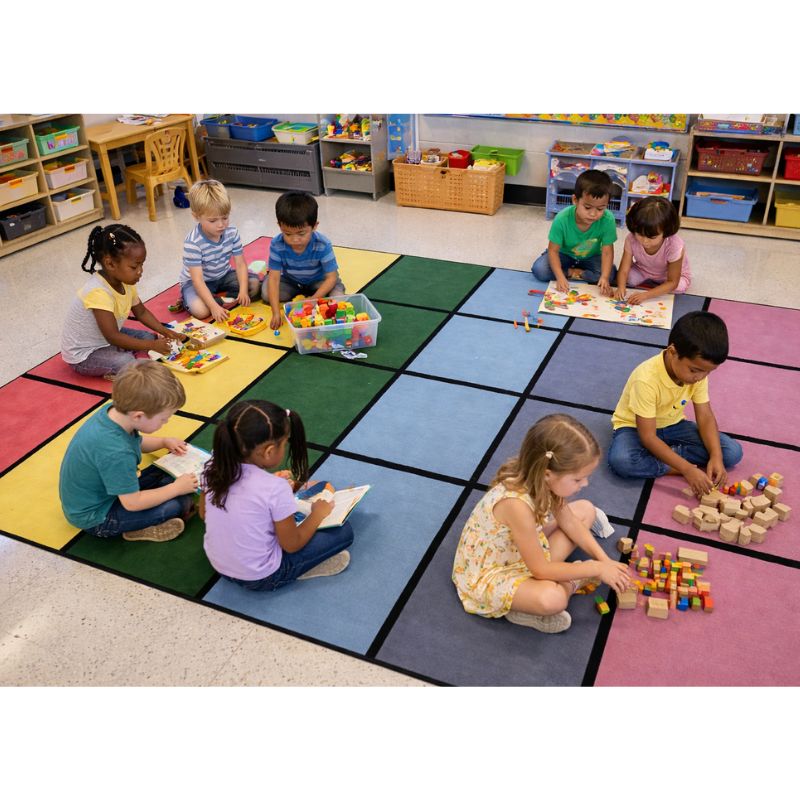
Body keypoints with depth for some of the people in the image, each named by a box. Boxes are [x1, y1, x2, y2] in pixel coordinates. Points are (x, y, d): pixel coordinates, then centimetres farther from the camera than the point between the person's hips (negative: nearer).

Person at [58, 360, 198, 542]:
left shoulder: (113, 411, -12)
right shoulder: (116, 453, -39)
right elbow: (133, 503, -27)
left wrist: (164, 441, 1)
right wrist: (176, 488, -18)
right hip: (95, 519, -9)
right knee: (181, 501, -17)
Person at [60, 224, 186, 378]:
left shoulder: (124, 282, -7)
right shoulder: (98, 292, -33)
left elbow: (141, 312, 9)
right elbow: (113, 337, -32)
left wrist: (165, 331, -5)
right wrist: (153, 345, -28)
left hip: (106, 340, 9)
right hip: (82, 355, -9)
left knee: (148, 337, 1)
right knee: (126, 362, -30)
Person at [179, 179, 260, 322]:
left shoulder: (232, 232, -14)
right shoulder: (192, 243, -30)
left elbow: (240, 264, -12)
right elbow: (197, 279, -32)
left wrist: (243, 291, -28)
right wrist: (214, 307, -42)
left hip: (223, 276, 6)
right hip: (200, 282, -6)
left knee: (254, 284, -12)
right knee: (201, 310, -33)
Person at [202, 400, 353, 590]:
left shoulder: (214, 469, -14)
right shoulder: (275, 489, -30)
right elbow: (291, 545, -16)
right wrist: (317, 514, 1)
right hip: (261, 578, -6)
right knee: (343, 531, 1)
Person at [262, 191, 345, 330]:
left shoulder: (323, 245, -32)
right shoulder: (277, 245, -28)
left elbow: (331, 277, -25)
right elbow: (274, 278, -26)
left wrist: (313, 300, -37)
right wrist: (276, 313, -35)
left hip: (319, 281, -2)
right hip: (290, 281, 2)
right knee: (266, 294, -20)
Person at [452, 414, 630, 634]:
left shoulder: (539, 481, -15)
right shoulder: (516, 504, -38)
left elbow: (570, 523, 4)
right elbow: (541, 570, -27)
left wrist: (604, 560, -4)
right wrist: (595, 568, -18)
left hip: (527, 547, 9)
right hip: (489, 574, -9)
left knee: (586, 509, 7)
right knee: (552, 599, -36)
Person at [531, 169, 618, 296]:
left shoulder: (608, 220, -29)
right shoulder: (562, 219, -31)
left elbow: (607, 251, -24)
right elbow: (553, 250, -24)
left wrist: (604, 278, -41)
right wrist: (560, 277, -38)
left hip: (591, 257, 1)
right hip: (564, 254, -1)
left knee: (610, 273, -26)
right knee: (539, 270, -26)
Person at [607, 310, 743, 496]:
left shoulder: (697, 373, -14)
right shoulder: (647, 379, -34)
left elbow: (705, 417, -8)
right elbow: (648, 437, -31)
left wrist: (716, 456, -25)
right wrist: (687, 469, -37)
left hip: (672, 425, 6)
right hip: (635, 426, -6)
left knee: (732, 452, -10)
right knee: (620, 459, -39)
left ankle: (662, 456, -15)